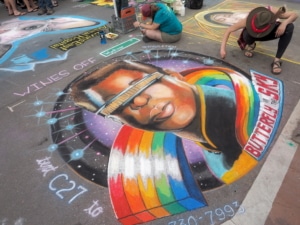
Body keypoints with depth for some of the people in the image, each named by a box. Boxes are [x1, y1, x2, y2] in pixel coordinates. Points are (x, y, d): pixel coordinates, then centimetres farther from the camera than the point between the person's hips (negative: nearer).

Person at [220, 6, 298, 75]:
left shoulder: (273, 12, -37)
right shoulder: (249, 19, -39)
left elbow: (294, 15, -25)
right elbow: (229, 30, -37)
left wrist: (284, 23, -45)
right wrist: (223, 48, -45)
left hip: (269, 32, 2)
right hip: (253, 34, -1)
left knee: (289, 27, -28)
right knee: (247, 34, -39)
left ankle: (277, 60, -18)